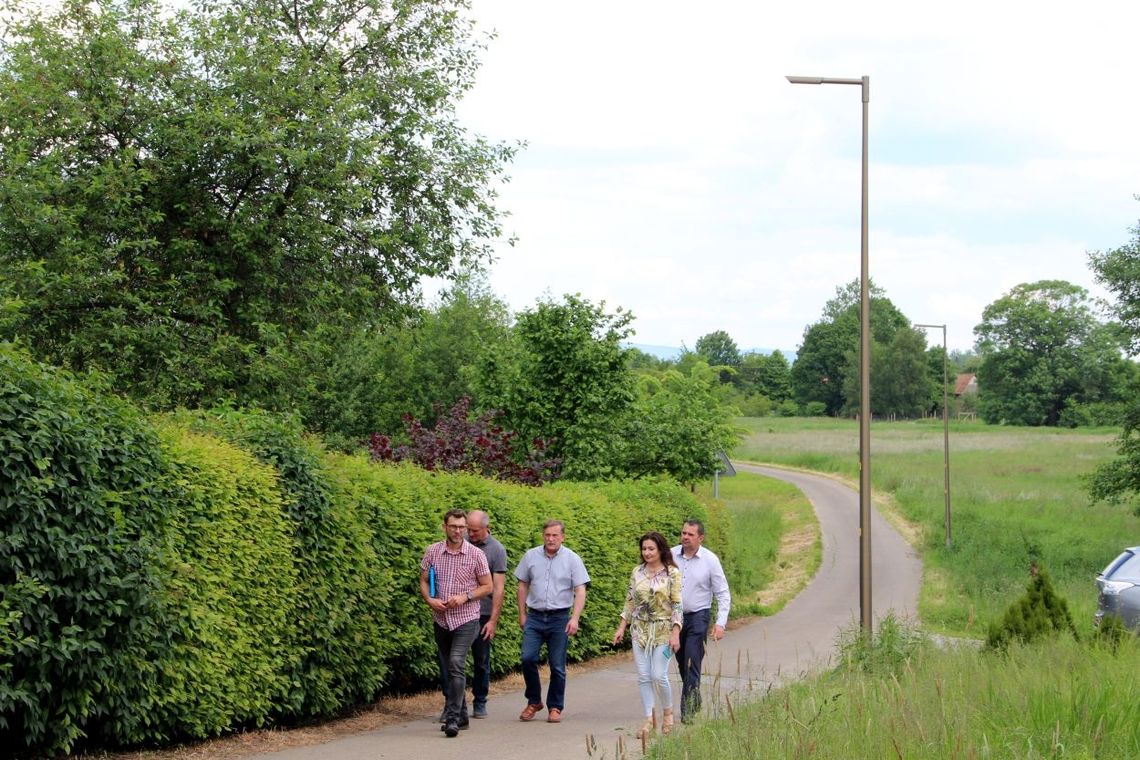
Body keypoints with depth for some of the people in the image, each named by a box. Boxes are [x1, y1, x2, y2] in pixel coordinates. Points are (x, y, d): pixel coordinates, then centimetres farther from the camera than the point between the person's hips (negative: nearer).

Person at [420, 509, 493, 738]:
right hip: (440, 619, 4)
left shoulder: (476, 555, -5)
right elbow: (423, 581, 10)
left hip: (466, 619, -4)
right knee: (450, 668, 13)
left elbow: (488, 586, 1)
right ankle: (461, 715, 26)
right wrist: (430, 600, -9)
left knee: (456, 664, -19)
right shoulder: (433, 552, 2)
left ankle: (452, 718, -21)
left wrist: (465, 596, -14)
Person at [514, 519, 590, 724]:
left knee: (557, 666, 2)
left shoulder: (572, 560, 0)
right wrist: (522, 614, 9)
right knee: (528, 658, -10)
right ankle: (534, 701, 7)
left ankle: (555, 707, 13)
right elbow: (523, 586, 13)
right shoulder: (531, 556, 6)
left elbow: (580, 591, -3)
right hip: (534, 617, 2)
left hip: (560, 618, -1)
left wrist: (575, 618, -13)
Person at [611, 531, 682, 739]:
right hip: (640, 630, 4)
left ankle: (668, 711, 17)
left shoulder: (672, 573, -6)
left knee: (659, 675, -8)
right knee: (643, 676, 1)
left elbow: (677, 605, -8)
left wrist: (675, 633, -14)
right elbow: (630, 601, 12)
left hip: (663, 631, -4)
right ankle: (649, 718, 8)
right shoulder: (637, 572, 7)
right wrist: (621, 627, 7)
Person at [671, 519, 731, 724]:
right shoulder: (670, 556, 0)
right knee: (682, 664, 12)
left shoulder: (710, 560, -6)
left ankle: (688, 710, -11)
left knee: (692, 664, -11)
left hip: (697, 617, -3)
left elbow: (723, 594, -2)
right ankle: (695, 700, 32)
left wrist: (720, 623, -11)